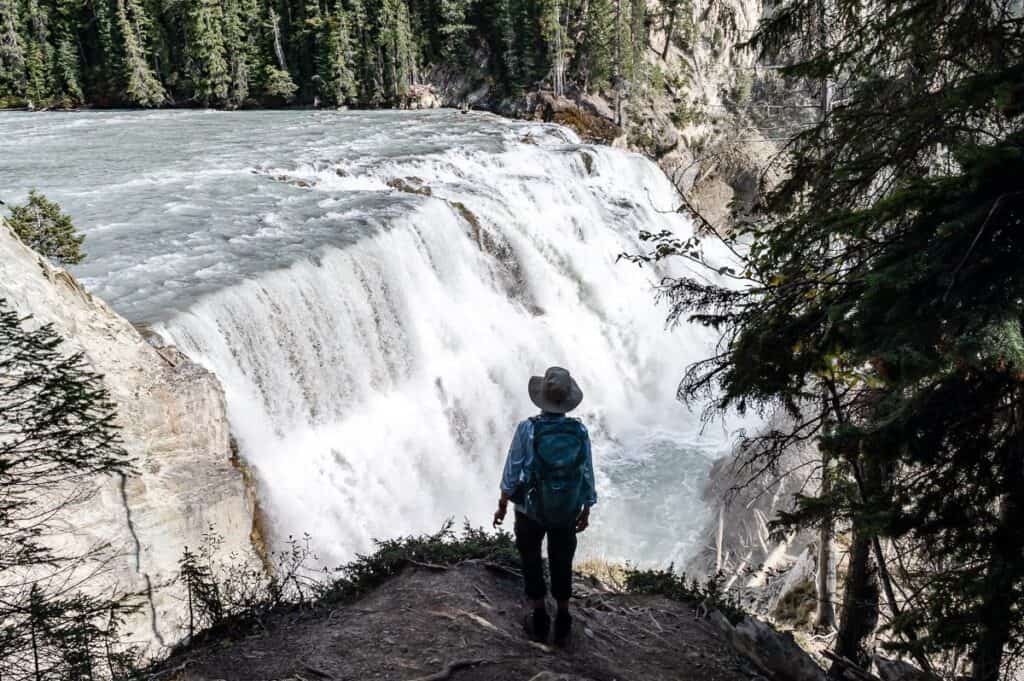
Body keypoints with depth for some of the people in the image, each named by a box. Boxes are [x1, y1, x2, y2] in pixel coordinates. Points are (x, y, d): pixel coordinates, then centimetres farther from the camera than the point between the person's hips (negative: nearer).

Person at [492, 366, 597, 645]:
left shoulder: (527, 429, -22)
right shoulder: (579, 431, -14)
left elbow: (512, 471, -14)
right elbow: (587, 475, -7)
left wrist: (502, 506, 0)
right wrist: (586, 511, 8)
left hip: (530, 509, -2)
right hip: (567, 511, 2)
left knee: (532, 561, 20)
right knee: (562, 564, 20)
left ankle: (540, 620, 28)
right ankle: (562, 622, 30)